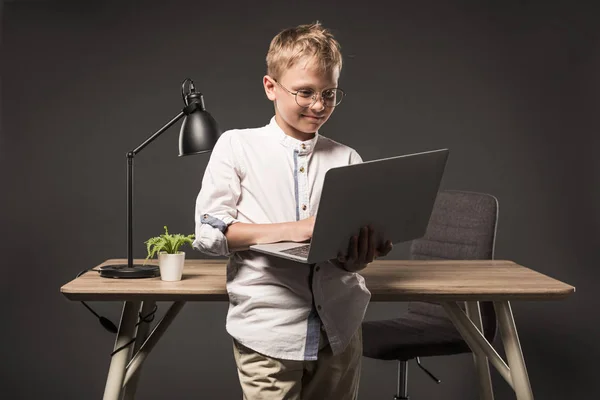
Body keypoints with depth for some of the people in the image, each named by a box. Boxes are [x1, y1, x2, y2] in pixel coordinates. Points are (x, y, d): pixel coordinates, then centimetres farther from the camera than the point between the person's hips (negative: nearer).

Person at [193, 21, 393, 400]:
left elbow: (360, 237, 8)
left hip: (339, 327, 3)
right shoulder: (236, 146, 0)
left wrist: (361, 253, -17)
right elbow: (208, 233, -7)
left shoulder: (347, 158, 7)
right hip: (268, 329, -3)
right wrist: (293, 230, -16)